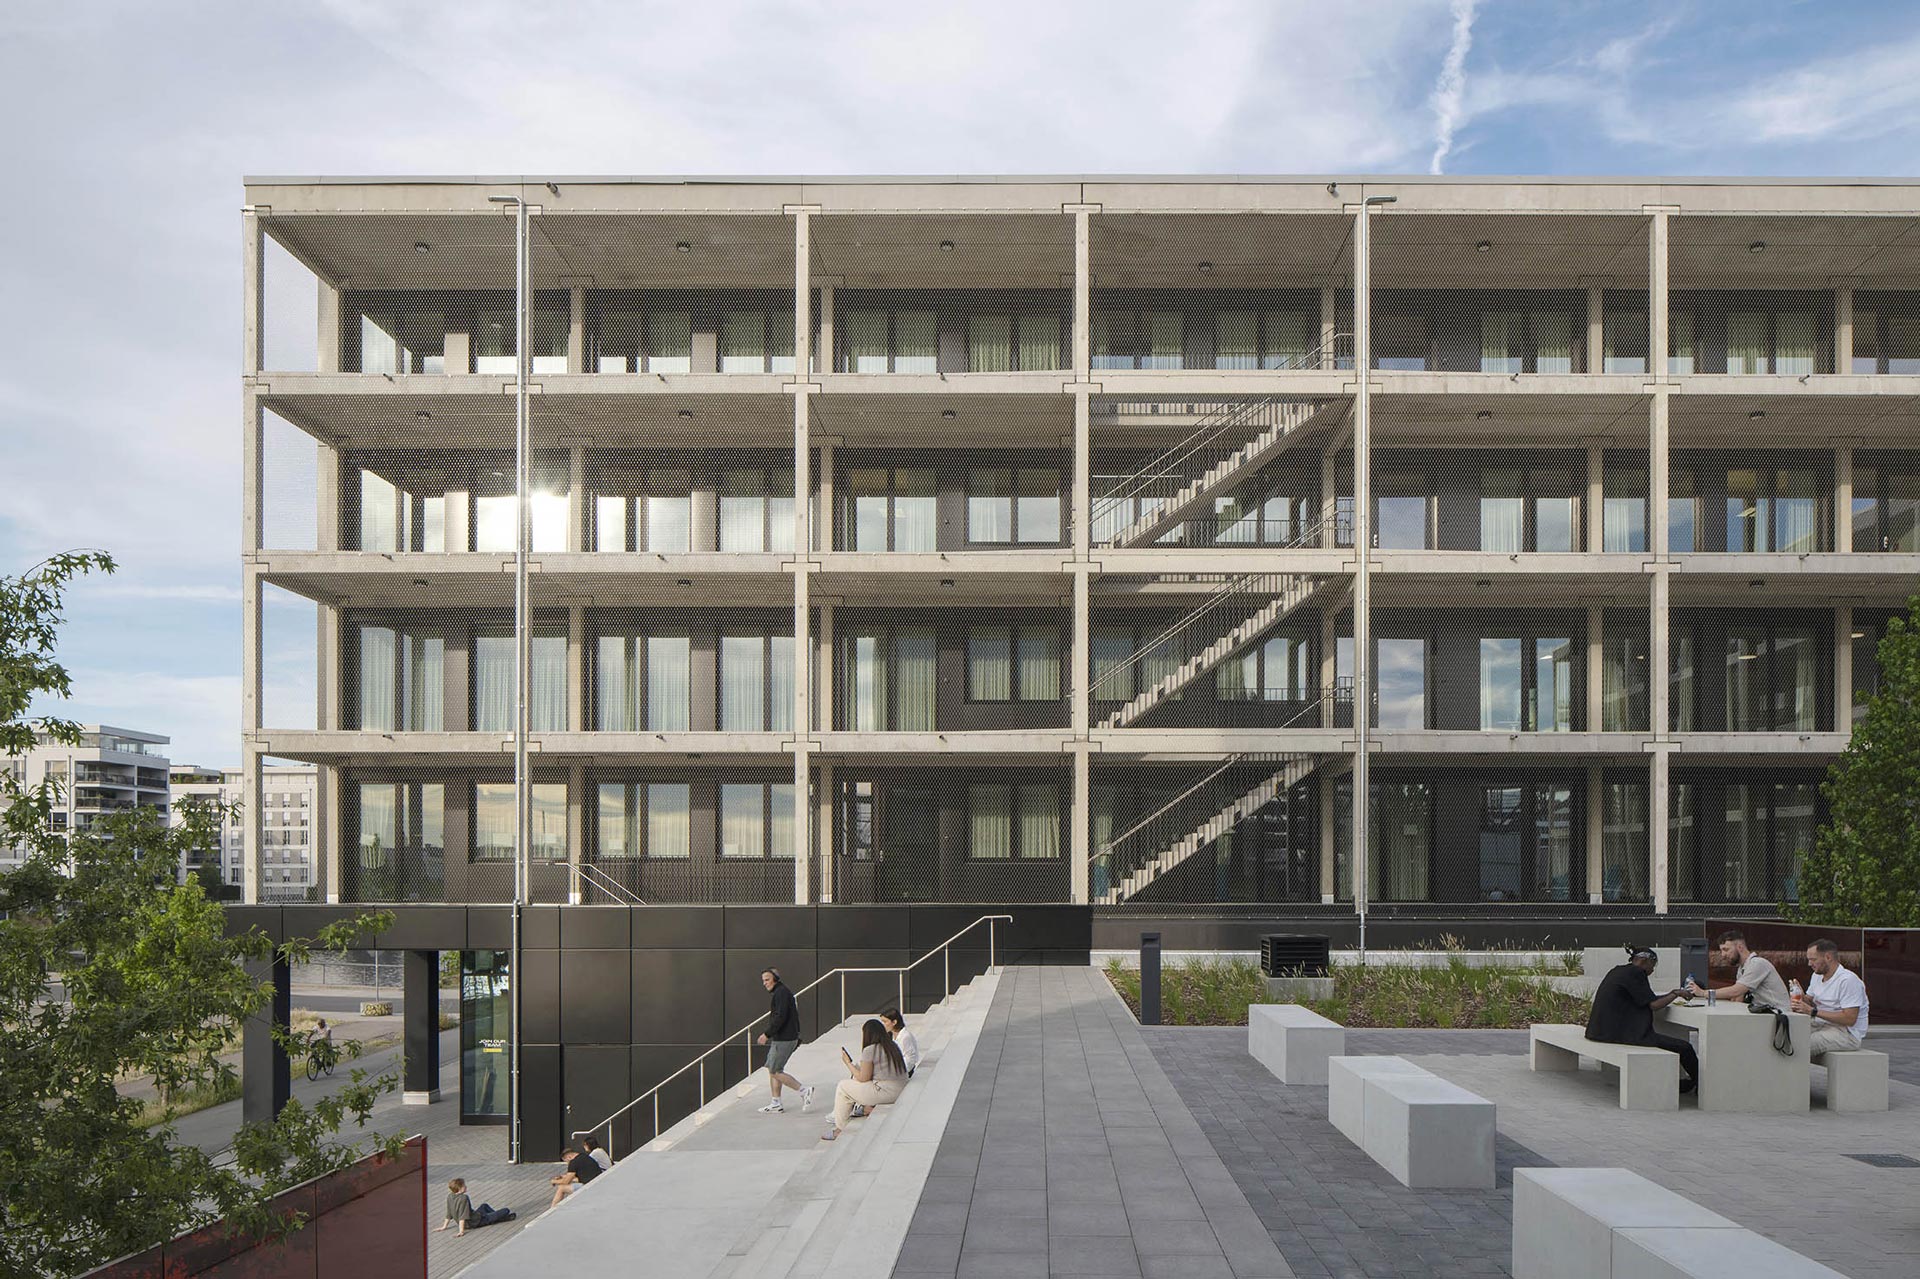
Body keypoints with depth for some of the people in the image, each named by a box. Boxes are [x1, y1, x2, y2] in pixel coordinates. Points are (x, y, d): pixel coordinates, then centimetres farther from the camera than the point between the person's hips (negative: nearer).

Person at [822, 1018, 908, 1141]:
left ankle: (839, 1129, 15)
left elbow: (863, 1078, -9)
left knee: (843, 1086, 8)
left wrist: (848, 1063, 4)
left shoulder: (869, 1050, -12)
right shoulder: (893, 1046, 12)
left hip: (886, 1092, -9)